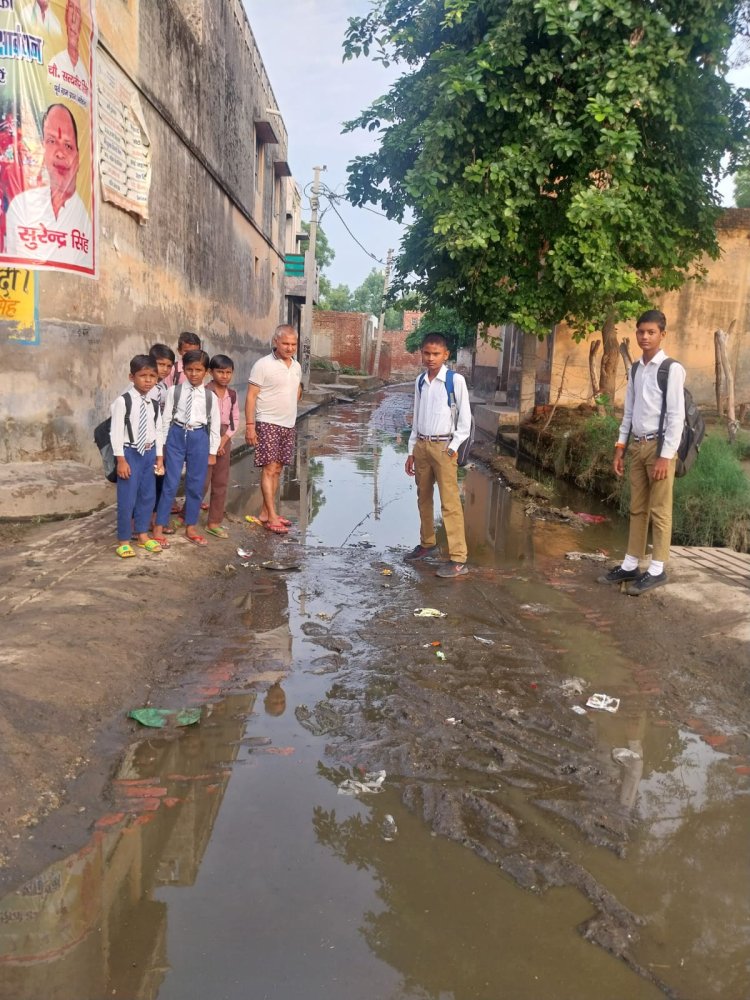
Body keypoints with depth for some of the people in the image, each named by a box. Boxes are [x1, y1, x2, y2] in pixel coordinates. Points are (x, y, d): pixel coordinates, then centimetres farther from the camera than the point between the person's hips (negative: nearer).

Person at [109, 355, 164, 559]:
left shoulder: (154, 404, 6)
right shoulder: (123, 401, -12)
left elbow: (158, 431, 11)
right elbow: (116, 432, -13)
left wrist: (159, 457, 9)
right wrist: (121, 459, -15)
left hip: (149, 453, 6)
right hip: (130, 453, -6)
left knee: (148, 495, 13)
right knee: (127, 498, -1)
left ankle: (142, 535, 28)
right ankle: (123, 541, 10)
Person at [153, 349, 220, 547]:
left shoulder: (210, 396, 1)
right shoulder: (174, 391, -3)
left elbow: (214, 425, 6)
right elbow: (166, 419, 0)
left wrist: (212, 451, 5)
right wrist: (161, 444, 0)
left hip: (199, 438, 2)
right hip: (177, 435, -2)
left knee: (196, 484, 7)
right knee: (171, 483, 0)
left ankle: (190, 528, 21)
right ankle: (159, 528, 9)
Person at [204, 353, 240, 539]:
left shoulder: (232, 394, 6)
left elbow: (235, 419, 8)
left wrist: (225, 439, -5)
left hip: (224, 440, 6)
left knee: (221, 483, 8)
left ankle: (214, 522, 16)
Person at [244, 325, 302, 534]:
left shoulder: (296, 366, 10)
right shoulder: (263, 365, -11)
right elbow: (251, 396, -12)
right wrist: (250, 425, -17)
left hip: (288, 425, 7)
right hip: (268, 424, -7)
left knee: (277, 470, 10)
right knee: (269, 469, -9)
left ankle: (265, 513, 18)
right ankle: (272, 517, -8)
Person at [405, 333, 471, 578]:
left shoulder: (456, 380, -8)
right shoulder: (420, 381, 7)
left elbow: (465, 417, -4)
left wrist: (453, 446, -10)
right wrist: (412, 451, 13)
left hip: (443, 446, -6)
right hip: (421, 445, 6)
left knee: (450, 502, -7)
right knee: (423, 498, 16)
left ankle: (458, 559, -5)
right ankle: (428, 543, 33)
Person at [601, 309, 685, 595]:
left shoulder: (672, 369, -9)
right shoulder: (635, 370, 11)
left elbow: (676, 416, -13)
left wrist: (666, 455, -17)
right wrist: (620, 448, 10)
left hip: (658, 445, -7)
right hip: (637, 445, 7)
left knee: (659, 511, 0)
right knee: (637, 509, 11)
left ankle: (657, 570, 7)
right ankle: (630, 565, 17)